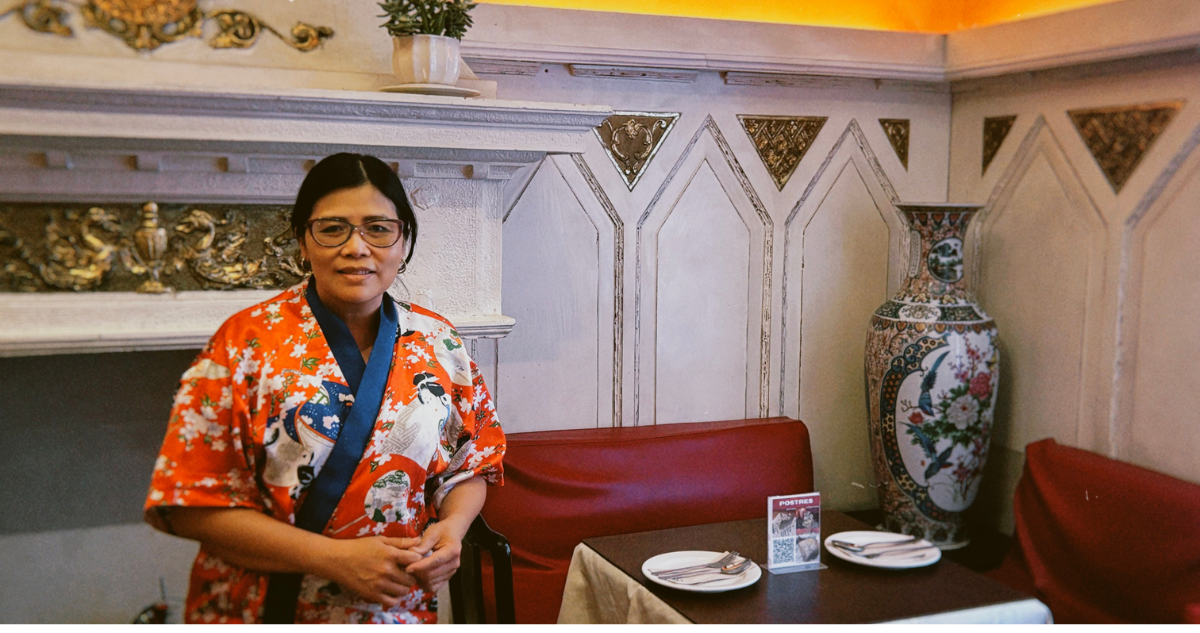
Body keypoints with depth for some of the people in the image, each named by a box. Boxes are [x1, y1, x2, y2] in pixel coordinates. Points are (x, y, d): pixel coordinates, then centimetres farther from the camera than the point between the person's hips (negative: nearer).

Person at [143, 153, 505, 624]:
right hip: (262, 610, -3)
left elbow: (474, 461, 8)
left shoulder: (438, 343, -2)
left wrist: (452, 526, -13)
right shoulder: (247, 342, -12)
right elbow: (193, 501, -14)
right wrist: (335, 558, -21)